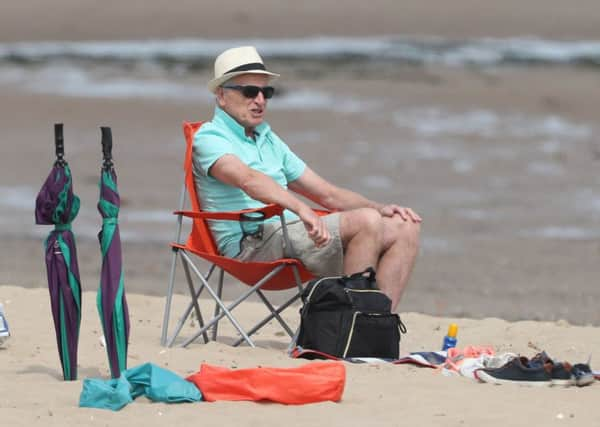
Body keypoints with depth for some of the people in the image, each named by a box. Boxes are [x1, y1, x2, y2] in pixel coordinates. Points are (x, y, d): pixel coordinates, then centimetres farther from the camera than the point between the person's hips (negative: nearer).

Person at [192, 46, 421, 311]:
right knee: (367, 222, -26)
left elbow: (329, 194, 27)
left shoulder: (269, 141, 27)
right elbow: (248, 179, -24)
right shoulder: (209, 138, -2)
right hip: (253, 242, -9)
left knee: (404, 228, -4)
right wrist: (301, 209, -40)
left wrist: (379, 208, 9)